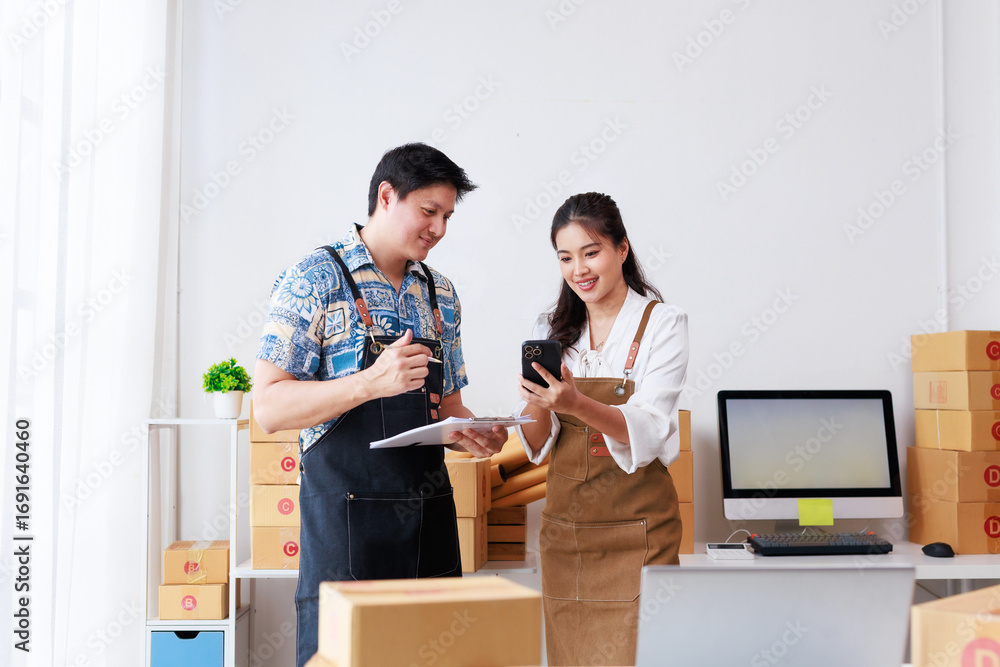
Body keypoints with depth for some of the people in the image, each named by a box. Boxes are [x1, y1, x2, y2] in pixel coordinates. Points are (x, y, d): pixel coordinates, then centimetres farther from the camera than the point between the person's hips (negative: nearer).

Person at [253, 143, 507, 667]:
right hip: (347, 516, -5)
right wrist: (372, 382, -25)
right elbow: (269, 408, -12)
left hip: (431, 515, 6)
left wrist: (473, 433, -4)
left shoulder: (441, 295, 13)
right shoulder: (315, 279, -5)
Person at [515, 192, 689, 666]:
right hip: (564, 527, 4)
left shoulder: (662, 323, -4)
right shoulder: (552, 330, 8)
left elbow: (648, 433, -17)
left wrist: (576, 404, -33)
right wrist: (537, 405, -19)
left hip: (635, 530, -4)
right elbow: (539, 446, 2)